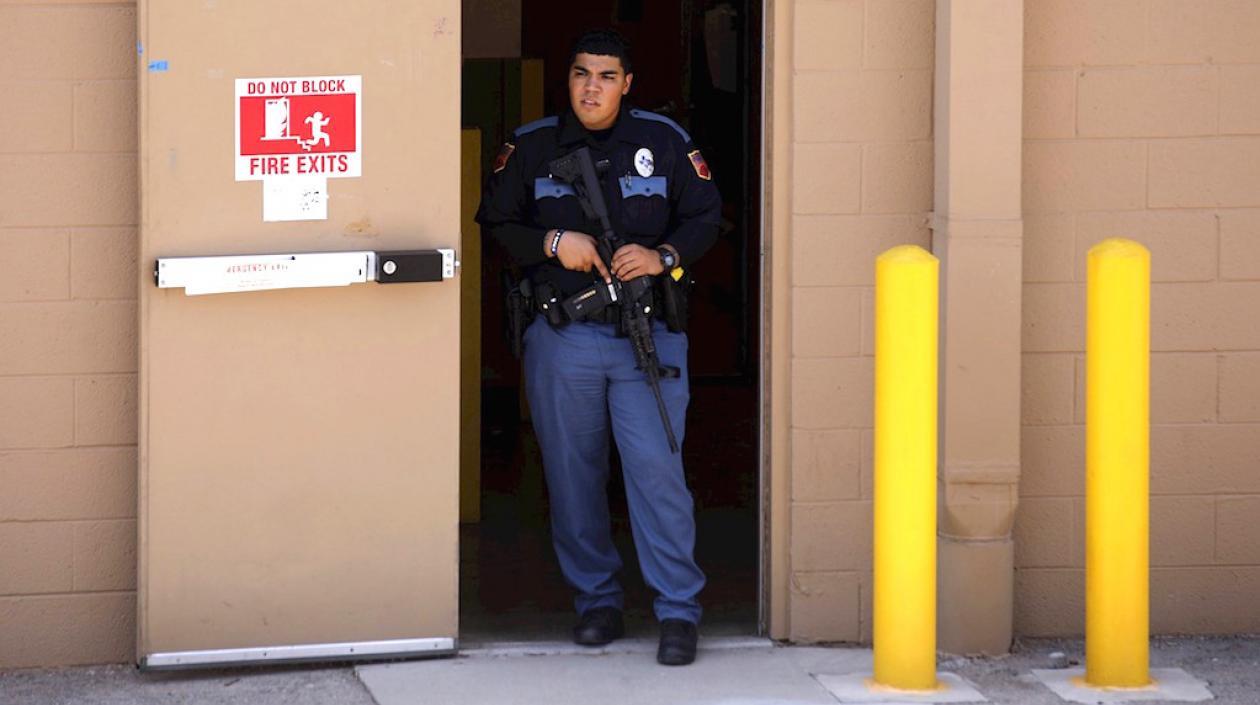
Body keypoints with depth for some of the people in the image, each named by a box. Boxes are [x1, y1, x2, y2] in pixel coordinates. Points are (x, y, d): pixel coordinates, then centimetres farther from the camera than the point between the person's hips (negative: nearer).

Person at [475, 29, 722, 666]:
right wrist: (552, 244, -10)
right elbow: (494, 224, 7)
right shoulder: (530, 148, 5)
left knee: (657, 470, -9)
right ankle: (596, 600, 20)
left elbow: (705, 216, 9)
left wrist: (663, 257, -9)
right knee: (573, 474, 7)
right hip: (561, 338, 2)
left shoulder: (663, 141, 4)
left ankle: (678, 612, -3)